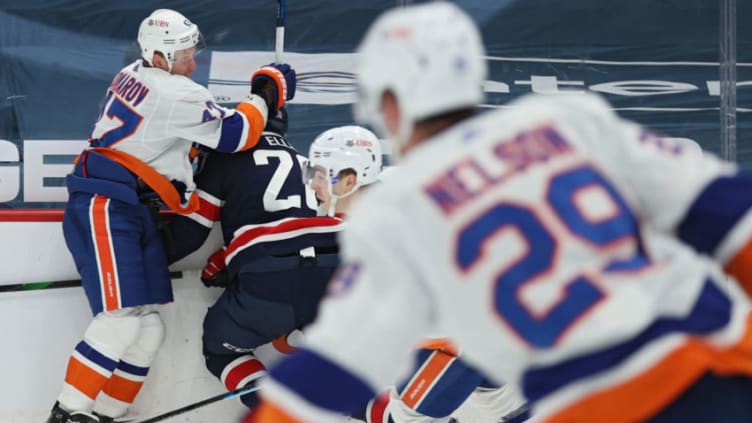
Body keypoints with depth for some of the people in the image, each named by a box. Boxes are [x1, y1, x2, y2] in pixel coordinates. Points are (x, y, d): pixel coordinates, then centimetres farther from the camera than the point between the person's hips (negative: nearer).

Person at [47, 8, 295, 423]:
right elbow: (232, 134, -10)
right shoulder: (174, 93, -13)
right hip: (104, 207, -10)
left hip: (136, 215, 10)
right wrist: (265, 96, 4)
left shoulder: (135, 77, 16)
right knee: (121, 316, -18)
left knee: (148, 327, 6)